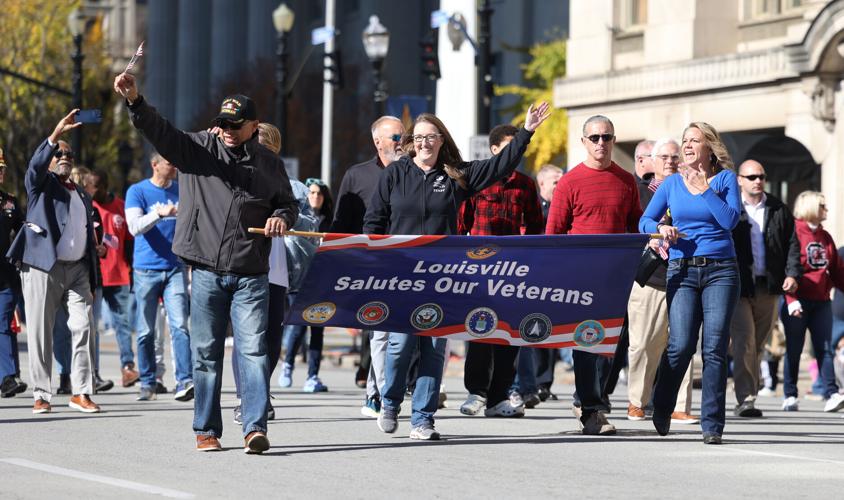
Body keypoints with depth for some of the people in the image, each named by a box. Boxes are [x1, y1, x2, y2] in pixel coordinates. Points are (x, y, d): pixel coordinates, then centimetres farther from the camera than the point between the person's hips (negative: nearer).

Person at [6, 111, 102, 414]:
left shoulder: (82, 196, 23)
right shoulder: (40, 184, 8)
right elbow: (35, 165, -17)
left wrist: (93, 280, 14)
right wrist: (55, 136, -31)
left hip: (77, 269, 5)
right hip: (43, 267, -5)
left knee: (83, 327, -6)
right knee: (40, 332, -3)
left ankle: (81, 393, -4)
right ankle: (41, 395, 0)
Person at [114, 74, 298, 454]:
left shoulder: (269, 164, 10)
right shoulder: (198, 148, 5)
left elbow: (287, 204, 21)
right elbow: (160, 131, -9)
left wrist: (282, 218, -4)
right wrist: (135, 101, -27)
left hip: (250, 275, 0)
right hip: (206, 270, 0)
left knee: (253, 350, -8)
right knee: (205, 352, 5)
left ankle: (255, 429, -11)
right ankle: (206, 430, 13)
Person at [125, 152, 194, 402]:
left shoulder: (182, 190, 10)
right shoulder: (137, 191, -1)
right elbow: (135, 227, -17)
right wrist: (159, 213, -31)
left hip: (175, 269, 2)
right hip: (146, 269, -2)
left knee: (179, 325, -12)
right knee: (146, 331, 4)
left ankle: (185, 381, -19)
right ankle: (147, 383, 14)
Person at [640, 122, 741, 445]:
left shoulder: (725, 179, 5)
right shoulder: (671, 184, 11)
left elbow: (731, 219, -9)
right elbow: (645, 221, 12)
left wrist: (704, 187, -10)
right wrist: (661, 228, -9)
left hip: (720, 271, -1)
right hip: (682, 272, 1)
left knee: (715, 348, -6)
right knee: (681, 345, -10)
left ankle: (712, 426, -1)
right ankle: (661, 409, 14)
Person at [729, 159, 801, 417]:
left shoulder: (778, 209, 11)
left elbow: (791, 243, 13)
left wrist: (792, 273, 0)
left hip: (768, 289, 4)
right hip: (738, 287, -4)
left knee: (758, 345, 10)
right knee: (744, 342, -13)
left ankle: (749, 396, 20)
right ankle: (745, 398, -14)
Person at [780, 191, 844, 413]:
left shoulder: (824, 237, 16)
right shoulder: (794, 233, -6)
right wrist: (791, 298, -21)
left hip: (821, 301, 5)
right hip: (797, 302, -5)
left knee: (824, 349, -3)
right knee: (794, 350, 2)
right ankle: (790, 396, 10)